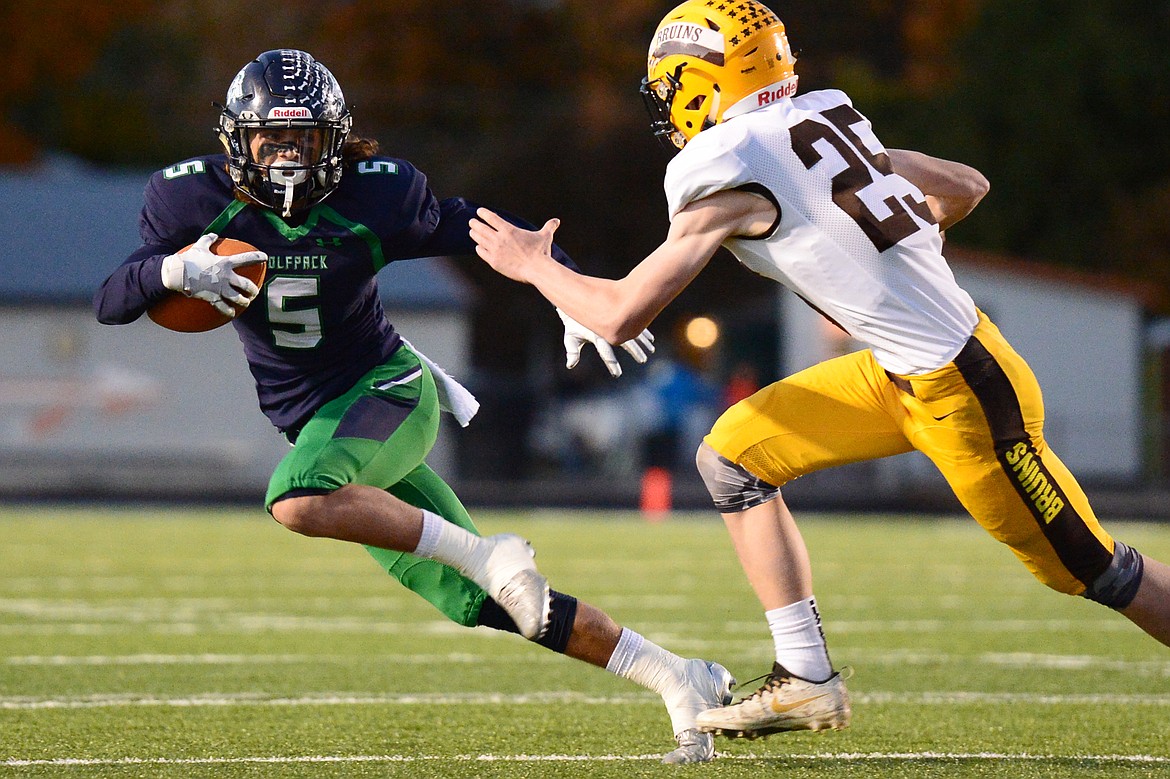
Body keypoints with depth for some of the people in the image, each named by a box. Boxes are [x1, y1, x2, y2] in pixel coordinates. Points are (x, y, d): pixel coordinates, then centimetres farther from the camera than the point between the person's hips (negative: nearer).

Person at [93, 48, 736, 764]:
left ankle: (481, 552, -25)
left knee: (298, 501, -36)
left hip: (386, 388, -4)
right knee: (492, 604, 0)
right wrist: (174, 271, -32)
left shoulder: (374, 195, -13)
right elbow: (110, 302, -11)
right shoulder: (197, 200, -7)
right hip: (317, 424, 4)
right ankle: (677, 678, 8)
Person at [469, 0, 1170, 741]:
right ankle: (807, 679, 9)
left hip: (961, 390, -9)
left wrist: (534, 265, 3)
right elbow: (966, 188, 16)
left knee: (1088, 568, 3)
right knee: (734, 455, 7)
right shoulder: (824, 117, 6)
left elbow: (621, 315, -14)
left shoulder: (727, 175, -17)